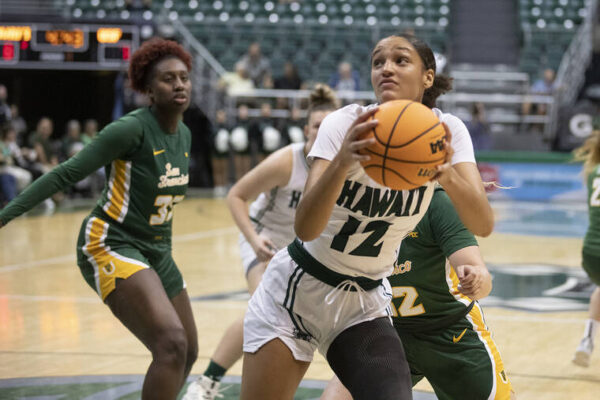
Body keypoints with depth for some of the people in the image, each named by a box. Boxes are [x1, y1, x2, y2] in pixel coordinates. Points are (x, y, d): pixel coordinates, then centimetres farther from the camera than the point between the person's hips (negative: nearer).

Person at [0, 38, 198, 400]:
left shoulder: (184, 135, 6)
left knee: (187, 354, 13)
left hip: (156, 252, 9)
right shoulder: (132, 129, -18)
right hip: (111, 247, -9)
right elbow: (66, 174, -16)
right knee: (171, 343, -26)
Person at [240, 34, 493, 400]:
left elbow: (483, 225, -23)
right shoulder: (346, 125, -17)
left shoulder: (445, 131, -10)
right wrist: (342, 162, -48)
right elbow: (305, 228, -30)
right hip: (294, 291, -2)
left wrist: (448, 175, -42)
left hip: (363, 305, 2)